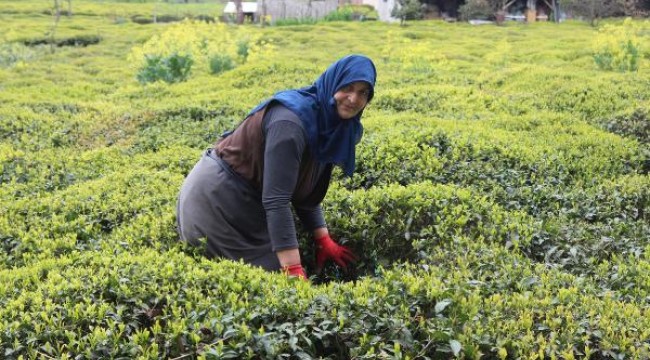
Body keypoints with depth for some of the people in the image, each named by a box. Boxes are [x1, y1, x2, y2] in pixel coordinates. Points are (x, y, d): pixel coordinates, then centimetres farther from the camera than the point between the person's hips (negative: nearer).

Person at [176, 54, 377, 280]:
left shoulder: (329, 125, 1)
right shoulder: (292, 119, -28)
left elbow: (306, 191, 11)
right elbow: (276, 200, -33)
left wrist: (323, 239, 1)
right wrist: (294, 271, -36)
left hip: (247, 200, 9)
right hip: (214, 199, -9)